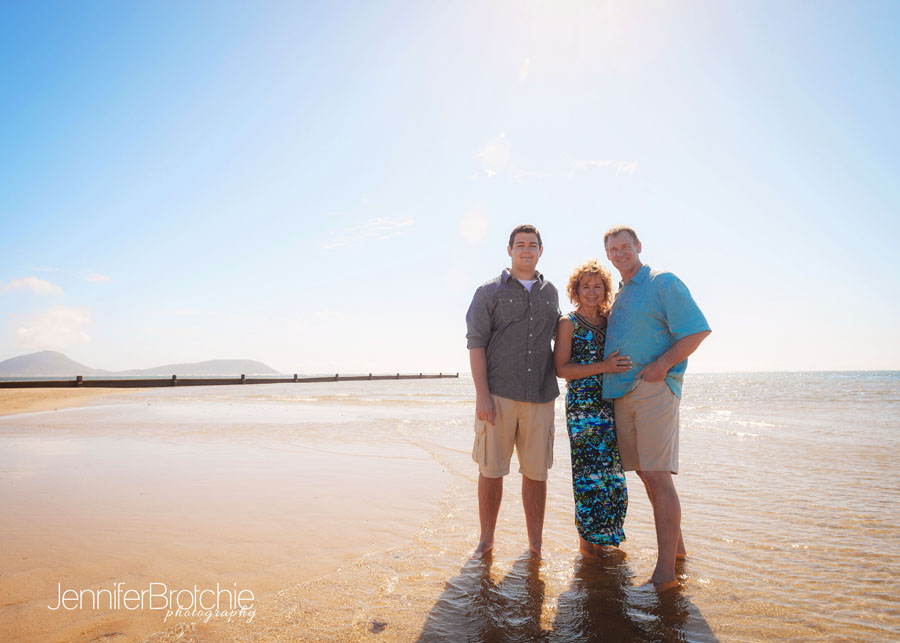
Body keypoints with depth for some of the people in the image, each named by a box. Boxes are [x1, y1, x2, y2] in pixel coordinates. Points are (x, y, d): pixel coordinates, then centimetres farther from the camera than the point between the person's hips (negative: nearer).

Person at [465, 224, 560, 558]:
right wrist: (482, 394, -12)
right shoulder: (489, 292, 3)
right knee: (490, 470, 4)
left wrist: (555, 387, 16)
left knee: (536, 472, 8)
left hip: (540, 397, 3)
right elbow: (475, 343, -4)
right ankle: (485, 541, 21)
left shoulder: (550, 293, 14)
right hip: (497, 396, -3)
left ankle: (536, 545, 22)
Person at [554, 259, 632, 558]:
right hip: (581, 406, -5)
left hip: (610, 404, 5)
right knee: (589, 470, -5)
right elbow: (561, 368, -10)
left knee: (611, 470, 6)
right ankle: (586, 540, 10)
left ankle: (602, 536, 21)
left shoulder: (610, 321, 13)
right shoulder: (569, 323, -1)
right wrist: (603, 366, -17)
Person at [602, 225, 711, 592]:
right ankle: (675, 544, 29)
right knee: (645, 474, 13)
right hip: (622, 393, 8)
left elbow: (698, 330, -9)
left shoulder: (663, 283, -2)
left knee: (658, 476, -10)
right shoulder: (620, 294, 21)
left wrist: (662, 364, -18)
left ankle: (665, 571, -4)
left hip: (654, 389, -8)